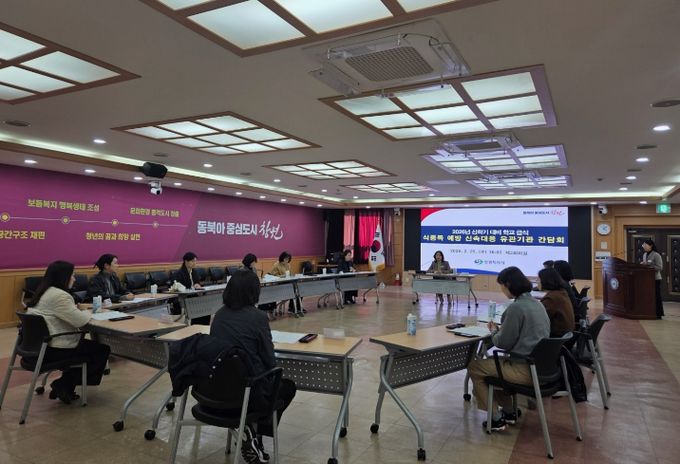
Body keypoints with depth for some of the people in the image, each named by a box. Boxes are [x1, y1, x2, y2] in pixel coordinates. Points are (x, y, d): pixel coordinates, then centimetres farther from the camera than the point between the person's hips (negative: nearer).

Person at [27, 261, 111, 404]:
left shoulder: (43, 292, 11)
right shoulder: (59, 296, -21)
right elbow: (80, 321, -22)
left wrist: (82, 312, 5)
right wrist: (88, 312, -2)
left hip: (39, 345, 10)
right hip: (51, 350, -10)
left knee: (84, 343, 26)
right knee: (102, 350, 2)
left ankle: (65, 387, 25)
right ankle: (63, 385, 7)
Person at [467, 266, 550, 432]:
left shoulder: (517, 307, -20)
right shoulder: (536, 303, 8)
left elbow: (503, 343, -14)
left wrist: (494, 331, 4)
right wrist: (500, 329, 12)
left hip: (526, 369, -9)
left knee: (474, 367, 3)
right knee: (493, 361, 28)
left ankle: (496, 419, 11)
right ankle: (509, 412, 31)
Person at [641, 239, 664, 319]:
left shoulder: (656, 255, -11)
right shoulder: (644, 254, 11)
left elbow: (660, 268, -15)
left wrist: (648, 267, -22)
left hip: (655, 279, -7)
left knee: (657, 296, 0)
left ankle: (659, 314, 7)